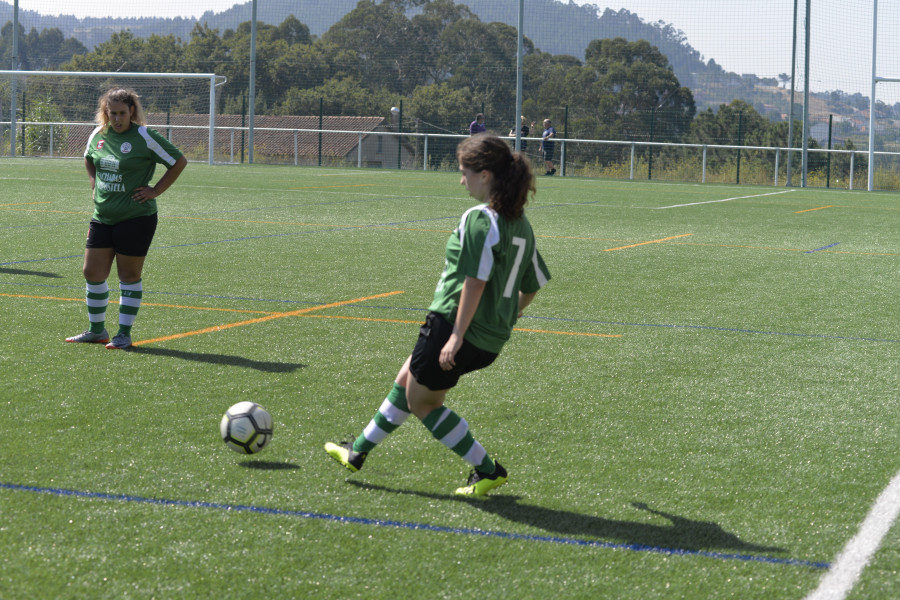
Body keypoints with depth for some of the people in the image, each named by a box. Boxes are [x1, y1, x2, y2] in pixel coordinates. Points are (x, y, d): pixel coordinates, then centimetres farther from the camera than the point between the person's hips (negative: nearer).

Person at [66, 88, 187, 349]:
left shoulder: (144, 137, -11)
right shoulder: (98, 135, 6)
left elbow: (179, 162, -6)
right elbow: (89, 160, 28)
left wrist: (155, 191, -7)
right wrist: (95, 184, 13)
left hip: (136, 217, -6)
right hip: (102, 217, 6)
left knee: (129, 276, 2)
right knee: (92, 273, 6)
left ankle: (124, 334, 11)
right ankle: (96, 330, 21)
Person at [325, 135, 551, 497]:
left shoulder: (479, 219, -18)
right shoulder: (521, 224, 9)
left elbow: (476, 280, -25)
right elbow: (532, 284, 15)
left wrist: (457, 334, -24)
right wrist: (508, 317, 30)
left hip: (452, 323, -9)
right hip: (492, 339, 9)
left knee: (421, 400, 11)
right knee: (407, 380, 23)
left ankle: (487, 470, 10)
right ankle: (358, 453, 34)